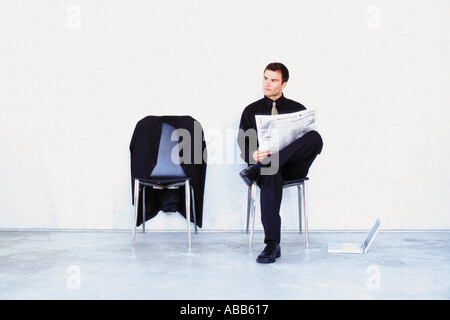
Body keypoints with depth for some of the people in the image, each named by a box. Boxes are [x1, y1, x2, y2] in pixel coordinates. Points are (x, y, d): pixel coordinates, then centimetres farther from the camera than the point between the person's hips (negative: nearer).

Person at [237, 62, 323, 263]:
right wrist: (253, 155, -17)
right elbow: (243, 145, 7)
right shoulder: (251, 110, 16)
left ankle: (257, 170, -38)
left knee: (316, 137, -30)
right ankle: (272, 245, -43)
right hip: (264, 163, -1)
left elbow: (311, 140, 8)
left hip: (293, 166, 1)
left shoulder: (298, 109, 16)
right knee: (270, 175, -41)